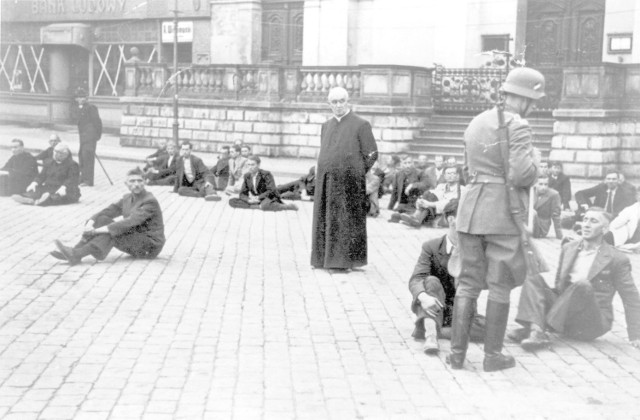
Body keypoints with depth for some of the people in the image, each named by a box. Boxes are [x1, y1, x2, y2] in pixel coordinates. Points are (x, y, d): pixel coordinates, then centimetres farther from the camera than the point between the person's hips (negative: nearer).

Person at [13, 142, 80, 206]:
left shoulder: (72, 165, 1)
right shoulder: (48, 163, 23)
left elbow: (72, 180, -13)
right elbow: (42, 175, 15)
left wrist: (64, 187, -33)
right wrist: (34, 183, -7)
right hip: (48, 187, 5)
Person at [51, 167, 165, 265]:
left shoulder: (150, 202, -17)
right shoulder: (127, 198, 10)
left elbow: (131, 222, -28)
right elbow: (107, 211, 2)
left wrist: (98, 230, -32)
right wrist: (90, 223, -20)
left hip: (150, 246, -7)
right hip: (134, 241, 7)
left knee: (112, 231, -27)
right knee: (103, 219, -9)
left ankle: (78, 254, -32)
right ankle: (75, 250, -22)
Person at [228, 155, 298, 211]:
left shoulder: (266, 174, -10)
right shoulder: (246, 176, 5)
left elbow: (271, 191, -19)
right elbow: (242, 194, 4)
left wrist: (258, 197, -26)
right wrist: (249, 200, -19)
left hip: (269, 199, -6)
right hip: (255, 200, 6)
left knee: (264, 205, -45)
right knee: (232, 201, -14)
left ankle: (285, 206, -19)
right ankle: (258, 206, -23)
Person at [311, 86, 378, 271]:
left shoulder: (361, 125, -4)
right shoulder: (326, 126, 14)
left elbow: (372, 154, -3)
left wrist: (355, 173, -3)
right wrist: (324, 173, 10)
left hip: (349, 182, -5)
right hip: (326, 181, 6)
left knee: (347, 219, -2)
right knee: (326, 220, 8)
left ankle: (346, 260, 5)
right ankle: (324, 258, 16)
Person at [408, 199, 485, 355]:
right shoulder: (431, 247, -7)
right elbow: (416, 280, -20)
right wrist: (423, 297, -43)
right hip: (432, 310, -2)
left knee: (488, 329, -26)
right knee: (432, 281, -30)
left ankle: (427, 329, -23)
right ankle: (430, 334, -42)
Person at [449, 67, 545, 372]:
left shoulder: (476, 123, 13)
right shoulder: (518, 127, -10)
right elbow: (522, 175, -19)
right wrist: (534, 160, 1)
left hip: (470, 209, 6)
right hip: (502, 213, -6)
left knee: (468, 282, 11)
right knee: (500, 285, 6)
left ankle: (458, 352, 11)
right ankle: (492, 355, 13)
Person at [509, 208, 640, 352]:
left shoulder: (616, 259, -2)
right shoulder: (569, 248, 13)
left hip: (591, 324, -5)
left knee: (583, 285, -33)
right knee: (533, 278, -12)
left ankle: (536, 327, -31)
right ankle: (537, 333, -35)